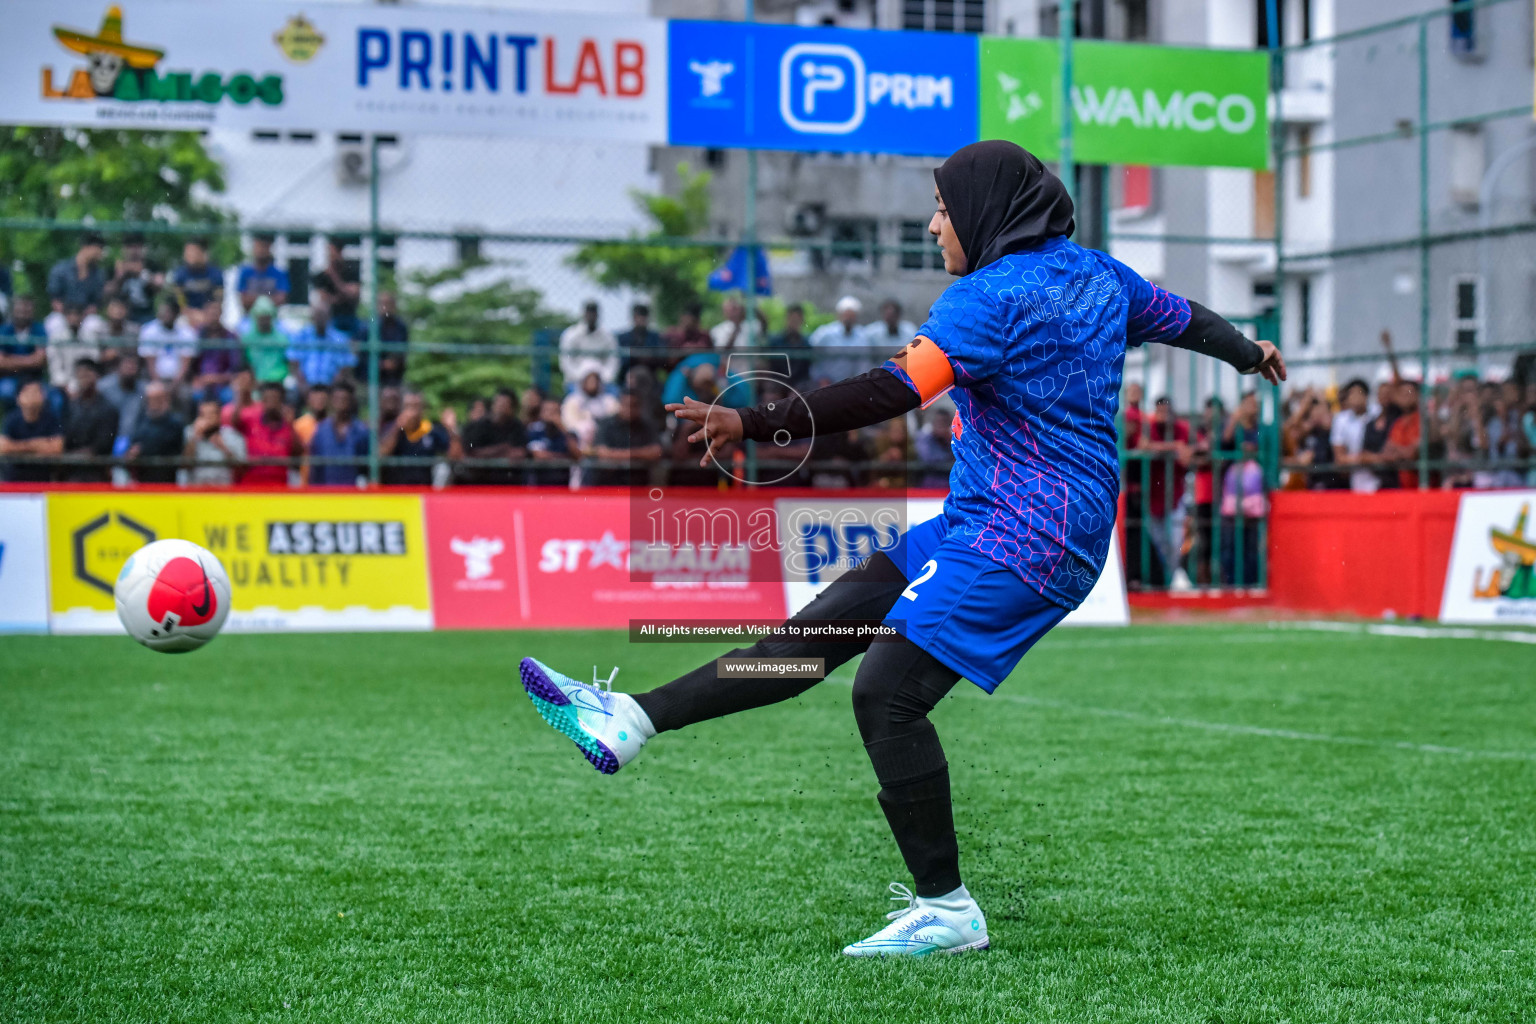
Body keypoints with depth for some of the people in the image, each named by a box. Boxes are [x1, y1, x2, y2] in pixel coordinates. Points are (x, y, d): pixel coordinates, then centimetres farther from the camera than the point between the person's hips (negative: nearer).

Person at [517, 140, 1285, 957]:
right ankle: (630, 721, 2)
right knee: (819, 630, 4)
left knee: (888, 691, -15)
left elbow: (893, 393, -26)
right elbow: (1181, 316, 29)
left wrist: (756, 425, -30)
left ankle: (946, 909, -8)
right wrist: (1249, 353, 51)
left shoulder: (991, 296, -15)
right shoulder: (1096, 273, 13)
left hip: (1014, 543, -10)